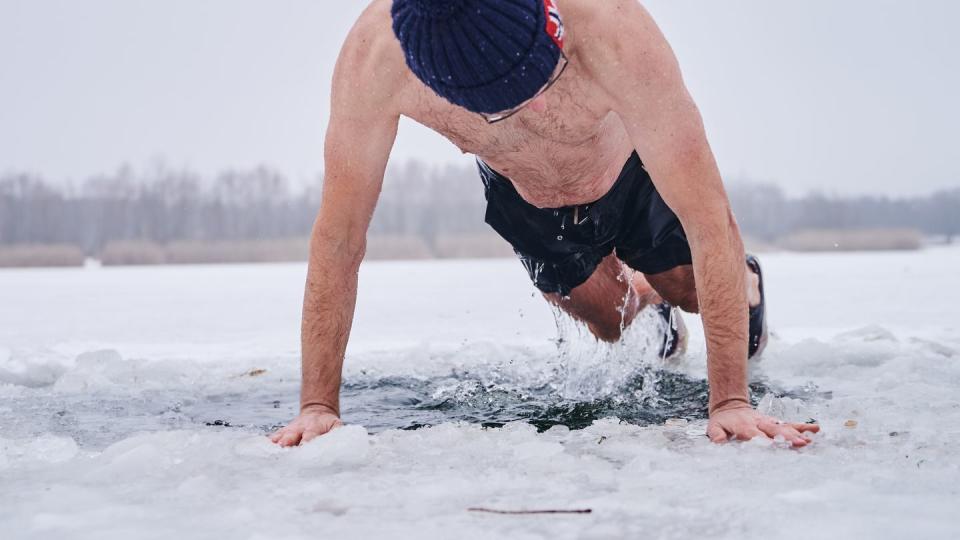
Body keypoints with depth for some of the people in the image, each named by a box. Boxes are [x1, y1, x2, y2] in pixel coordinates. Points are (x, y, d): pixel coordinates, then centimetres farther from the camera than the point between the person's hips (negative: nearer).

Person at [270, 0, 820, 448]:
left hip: (633, 180, -2)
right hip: (522, 202, 2)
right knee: (613, 325, 19)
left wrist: (731, 401, -45)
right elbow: (338, 239, -30)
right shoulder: (375, 56, -41)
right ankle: (647, 295, 56)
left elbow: (708, 219, -43)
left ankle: (748, 285, 52)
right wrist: (318, 406, -31)